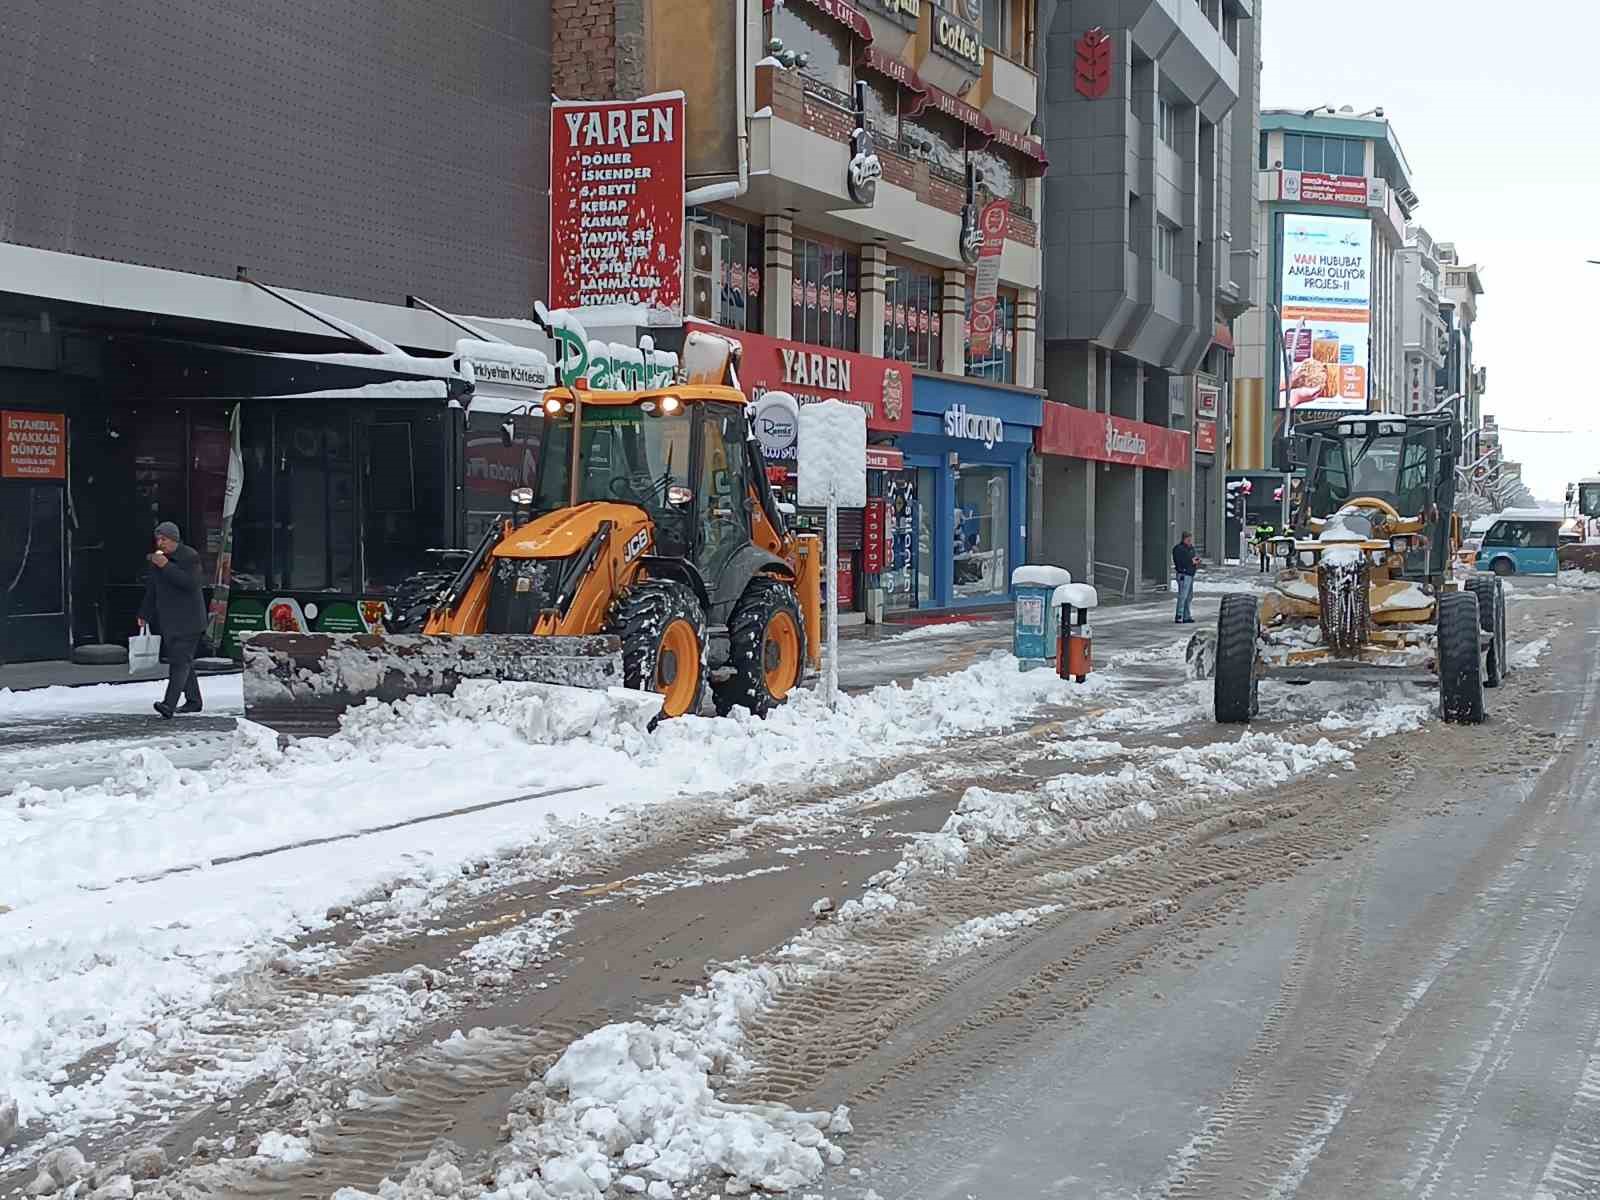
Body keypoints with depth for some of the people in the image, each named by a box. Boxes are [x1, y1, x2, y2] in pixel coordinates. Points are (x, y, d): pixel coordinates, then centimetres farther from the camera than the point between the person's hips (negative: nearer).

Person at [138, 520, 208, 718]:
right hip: (167, 620, 7)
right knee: (181, 660, 11)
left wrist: (166, 566, -23)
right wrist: (144, 615, 21)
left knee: (180, 660, -14)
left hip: (187, 620, -7)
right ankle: (193, 701, 21)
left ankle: (169, 704, -25)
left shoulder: (190, 556, -9)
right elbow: (151, 589, 22)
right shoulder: (155, 558, 12)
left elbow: (190, 582, -22)